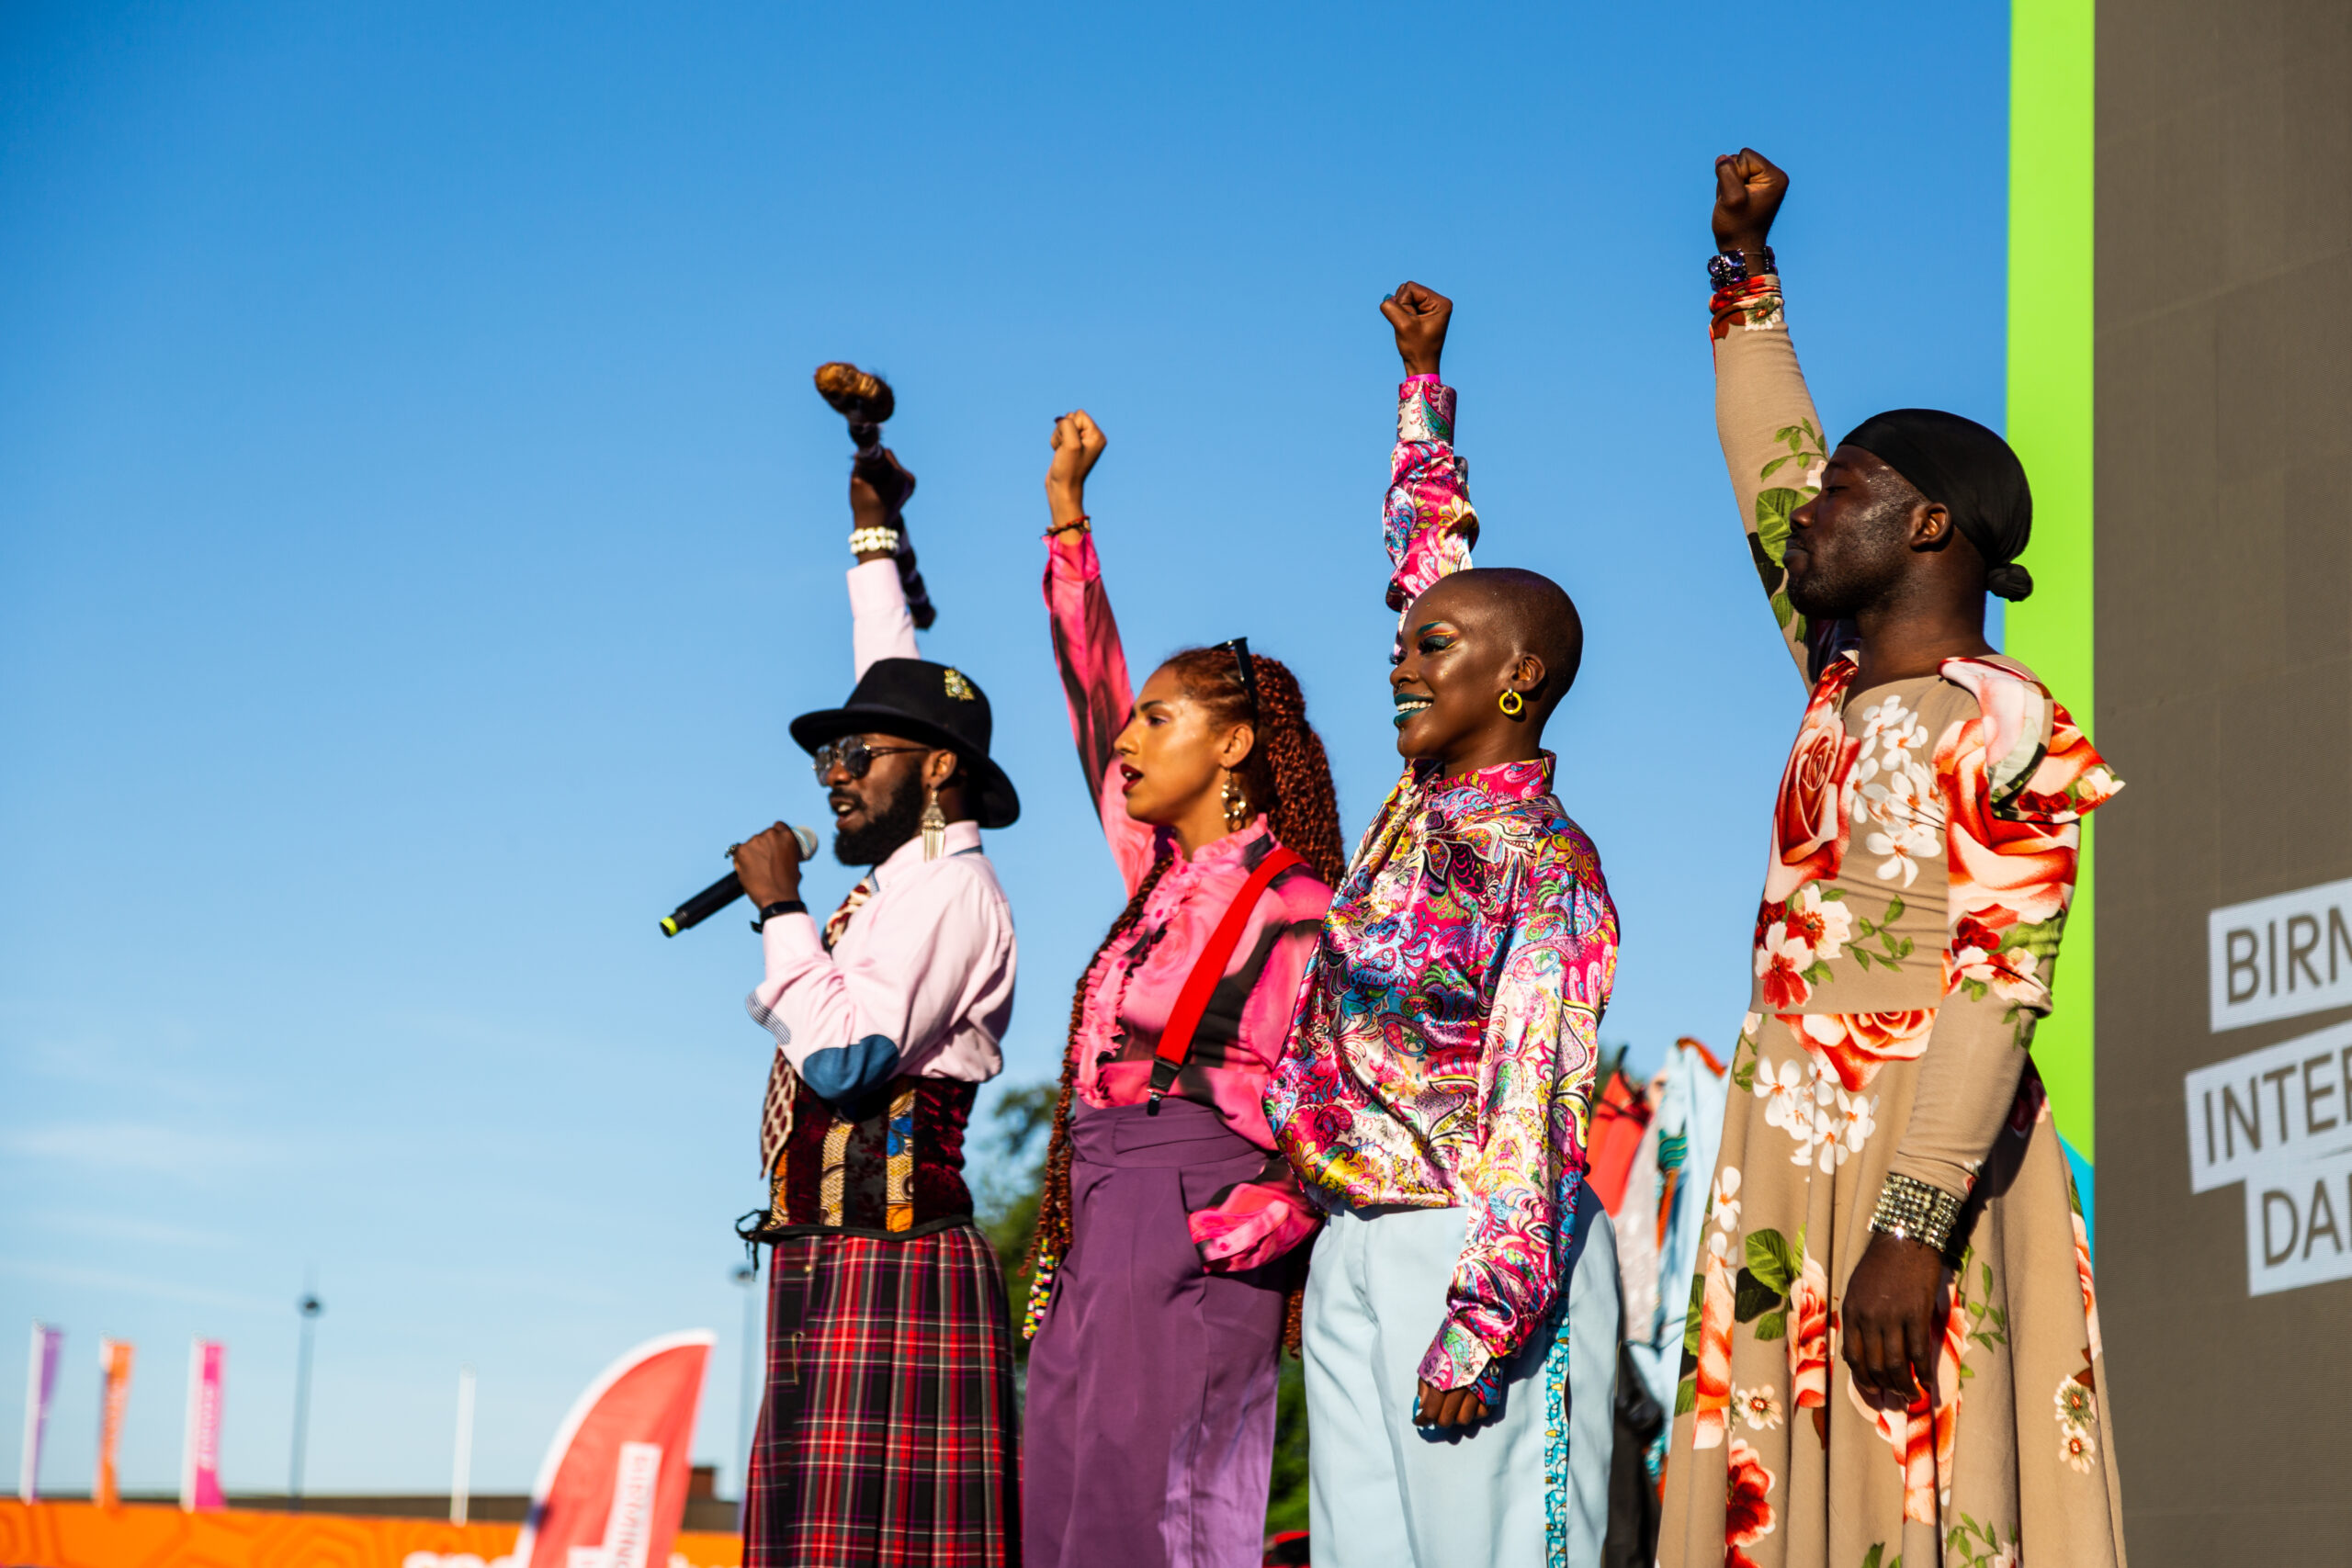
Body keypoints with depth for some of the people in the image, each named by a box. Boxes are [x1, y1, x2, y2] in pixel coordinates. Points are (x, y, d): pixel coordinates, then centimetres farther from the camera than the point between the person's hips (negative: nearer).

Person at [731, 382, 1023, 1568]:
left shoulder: (947, 891, -8)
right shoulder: (897, 880, 17)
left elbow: (845, 1058, -19)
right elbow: (896, 694, 31)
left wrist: (781, 912, -9)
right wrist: (872, 534, 39)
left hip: (891, 1269, -9)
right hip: (828, 1266, 9)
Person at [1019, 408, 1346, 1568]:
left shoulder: (1290, 908, -7)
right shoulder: (1161, 871, 14)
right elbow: (1091, 689, 20)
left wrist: (1239, 1237, -21)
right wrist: (1067, 512, 22)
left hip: (1190, 1240, -8)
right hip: (1101, 1233, 8)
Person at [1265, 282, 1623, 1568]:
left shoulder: (1541, 863, -12)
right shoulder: (1428, 798, 10)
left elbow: (1535, 1109, -18)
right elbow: (1426, 554, 23)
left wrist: (1478, 1328, -23)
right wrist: (1424, 378, 32)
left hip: (1469, 1254, -8)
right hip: (1358, 1256, 8)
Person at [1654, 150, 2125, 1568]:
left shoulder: (2005, 728, -8)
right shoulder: (1844, 684, 15)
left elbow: (2001, 988, -17)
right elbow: (1771, 467, 26)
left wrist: (1910, 1225, -25)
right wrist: (1747, 269, 30)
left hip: (1918, 1161, -8)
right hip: (1783, 1159, 8)